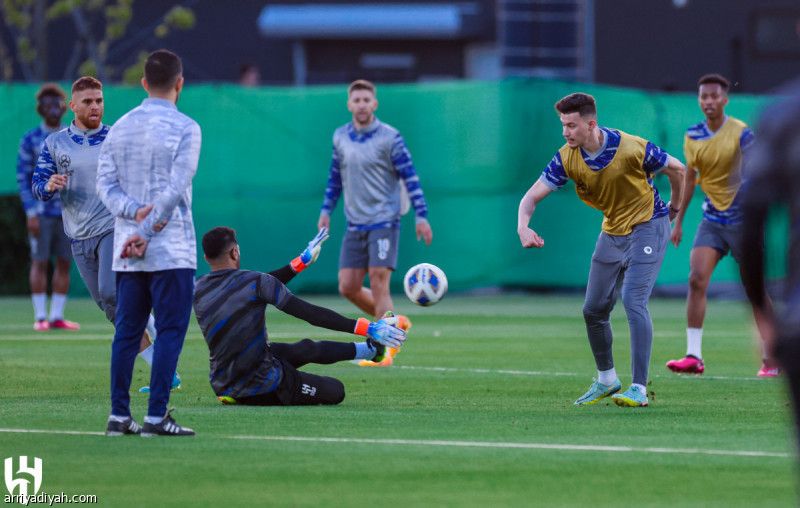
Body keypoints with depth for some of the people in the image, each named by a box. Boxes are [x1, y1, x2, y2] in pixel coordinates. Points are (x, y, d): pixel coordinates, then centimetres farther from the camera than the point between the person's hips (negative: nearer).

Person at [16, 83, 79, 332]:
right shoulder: (30, 140, 1)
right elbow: (23, 178, -2)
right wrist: (31, 213, -9)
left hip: (68, 212, 3)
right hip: (41, 212, -3)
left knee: (64, 263, 2)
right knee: (39, 262, -2)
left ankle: (57, 316, 8)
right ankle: (40, 317, 1)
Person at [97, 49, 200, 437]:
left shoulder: (120, 127, 10)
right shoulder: (184, 128, -7)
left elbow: (105, 183, 3)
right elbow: (176, 189, -14)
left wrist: (136, 212, -9)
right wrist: (146, 231, -11)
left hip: (126, 254, 6)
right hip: (171, 250, -5)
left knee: (126, 331, 9)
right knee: (170, 331, -2)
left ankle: (119, 416, 9)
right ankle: (156, 417, -7)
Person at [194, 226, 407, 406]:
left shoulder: (199, 289, 3)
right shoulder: (255, 282, -17)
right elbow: (310, 313, -18)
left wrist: (303, 260, 22)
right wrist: (368, 328, -14)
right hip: (260, 387, -8)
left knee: (307, 349, 28)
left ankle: (371, 349, 44)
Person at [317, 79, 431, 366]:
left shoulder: (389, 138, -8)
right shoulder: (341, 138, 8)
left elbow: (410, 178, -7)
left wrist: (421, 216, -11)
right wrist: (326, 210, 15)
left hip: (384, 221, -6)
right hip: (355, 224, 6)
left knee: (378, 284, -13)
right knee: (348, 288, 1)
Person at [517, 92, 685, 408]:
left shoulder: (632, 148, -25)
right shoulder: (567, 158, -12)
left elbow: (677, 169, -8)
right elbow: (533, 195, -14)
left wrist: (674, 211, 5)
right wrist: (523, 227, -36)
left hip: (647, 227, -6)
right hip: (612, 233, 6)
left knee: (633, 302, -21)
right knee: (593, 310, 7)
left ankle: (639, 389, -19)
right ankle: (606, 379, 29)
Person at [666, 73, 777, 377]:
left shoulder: (740, 133, -12)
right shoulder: (693, 136, 4)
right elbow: (690, 179, 15)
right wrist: (678, 221, 16)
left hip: (741, 219, -4)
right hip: (712, 219, 4)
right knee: (696, 279, -12)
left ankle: (771, 358, 14)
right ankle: (694, 356, -13)